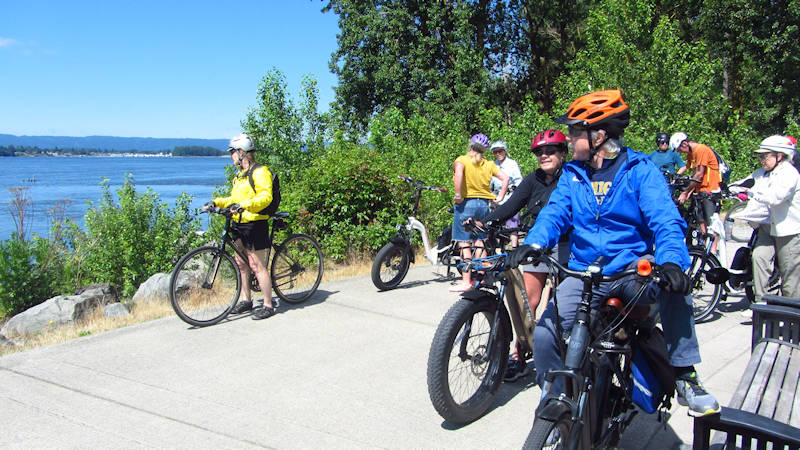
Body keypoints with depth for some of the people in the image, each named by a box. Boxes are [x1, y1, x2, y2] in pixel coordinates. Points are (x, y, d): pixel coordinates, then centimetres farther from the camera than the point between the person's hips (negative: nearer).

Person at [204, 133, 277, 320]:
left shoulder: (259, 172, -12)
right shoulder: (240, 174, 18)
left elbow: (265, 197, -23)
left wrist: (244, 205, -35)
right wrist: (216, 202, 9)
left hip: (255, 224, -10)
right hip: (239, 224, 10)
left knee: (257, 266, -7)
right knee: (241, 263, 14)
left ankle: (268, 305, 1)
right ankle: (247, 301, 26)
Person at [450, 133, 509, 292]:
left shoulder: (462, 160, -5)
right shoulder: (489, 164, 10)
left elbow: (458, 170, -27)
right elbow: (505, 177, 3)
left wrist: (457, 194, -22)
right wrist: (500, 197, 8)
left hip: (466, 203, -5)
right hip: (484, 203, 5)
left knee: (464, 243, -2)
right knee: (479, 241, 17)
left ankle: (466, 281, -3)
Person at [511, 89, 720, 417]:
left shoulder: (640, 169, -4)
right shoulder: (572, 173, 8)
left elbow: (665, 220, -15)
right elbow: (555, 212, -4)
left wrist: (670, 261, -35)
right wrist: (534, 243, -27)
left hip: (633, 268, -2)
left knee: (674, 284, -33)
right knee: (544, 333, -15)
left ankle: (685, 378, -15)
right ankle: (556, 400, 12)